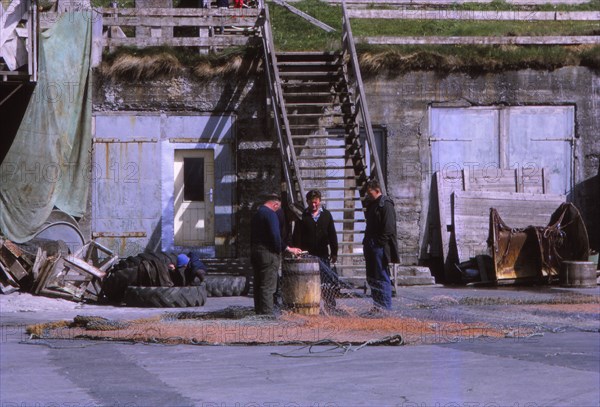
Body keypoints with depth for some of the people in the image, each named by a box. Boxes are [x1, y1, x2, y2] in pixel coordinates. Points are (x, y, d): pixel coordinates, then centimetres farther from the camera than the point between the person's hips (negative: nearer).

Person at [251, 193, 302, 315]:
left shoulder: (256, 214, 17)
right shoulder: (270, 214, -12)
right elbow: (275, 236, -21)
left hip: (255, 252, 9)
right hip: (268, 254, -9)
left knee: (258, 285, 13)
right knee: (268, 286, -7)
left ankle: (259, 312, 18)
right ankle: (267, 313, -8)